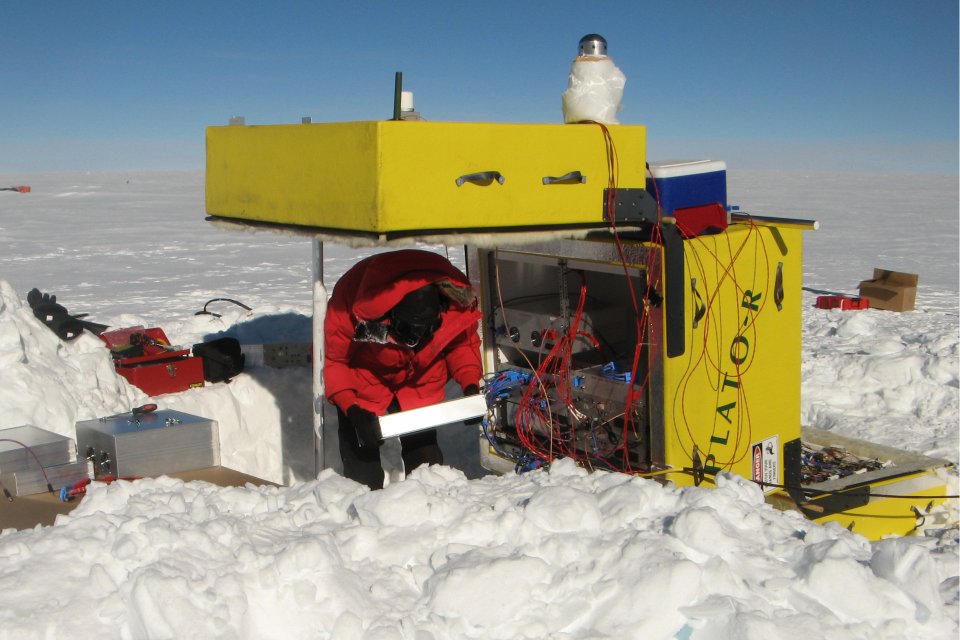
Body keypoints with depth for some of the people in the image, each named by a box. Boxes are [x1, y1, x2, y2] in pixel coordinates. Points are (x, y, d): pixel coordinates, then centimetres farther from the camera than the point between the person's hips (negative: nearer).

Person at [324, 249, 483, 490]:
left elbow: (462, 343, -6)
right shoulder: (355, 305, -38)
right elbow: (332, 359, -22)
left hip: (421, 384, 3)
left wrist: (470, 384, -22)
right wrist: (350, 408, -33)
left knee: (424, 449, 6)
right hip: (364, 384, -2)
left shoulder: (456, 301, -30)